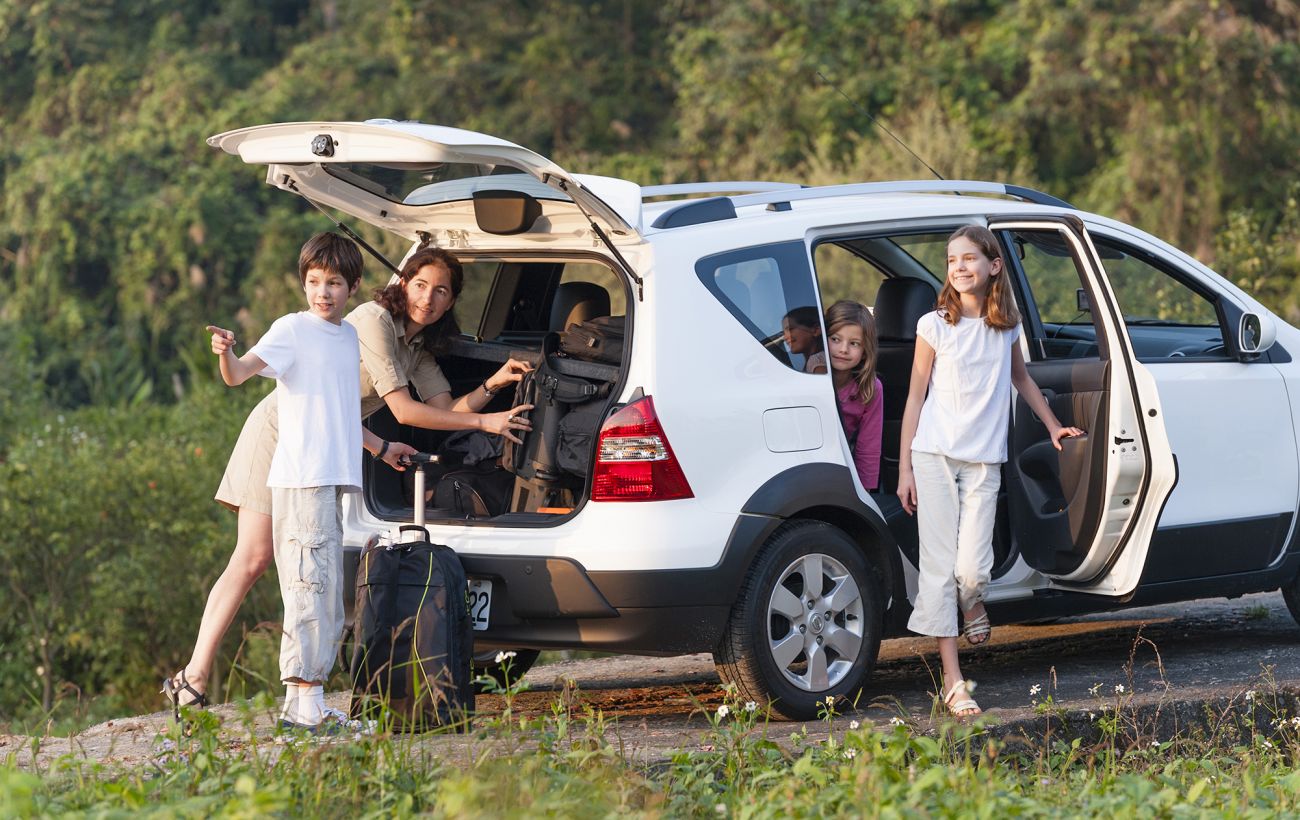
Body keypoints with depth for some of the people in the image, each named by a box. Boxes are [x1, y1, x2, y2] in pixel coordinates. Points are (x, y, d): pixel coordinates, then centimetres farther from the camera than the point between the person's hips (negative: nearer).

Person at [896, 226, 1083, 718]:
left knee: (972, 568, -11)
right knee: (939, 566, -6)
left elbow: (1019, 377, 27)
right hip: (934, 455, -2)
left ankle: (971, 602, 28)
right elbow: (915, 397, 1)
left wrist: (1052, 426, 34)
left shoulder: (1006, 326, 8)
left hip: (984, 461, 2)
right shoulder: (934, 326, -1)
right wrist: (905, 469, -2)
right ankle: (953, 681, -2)